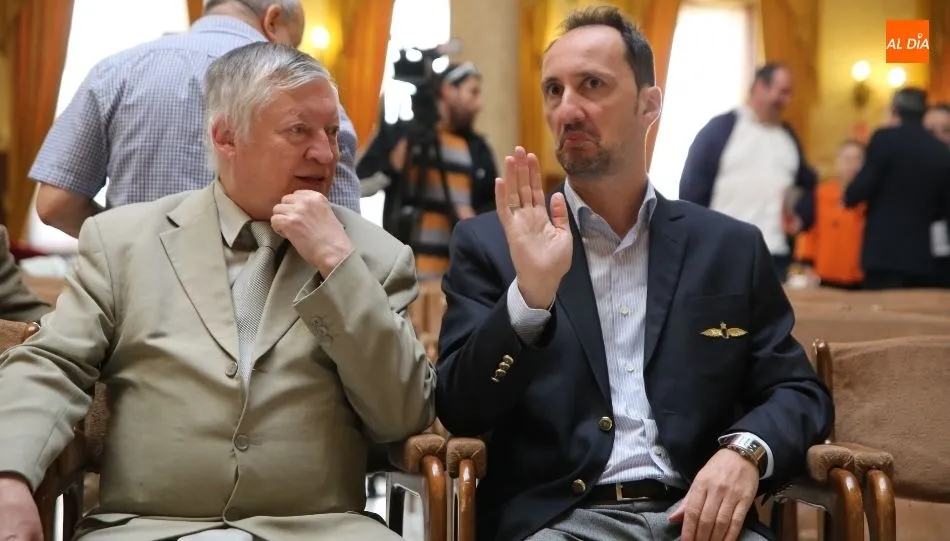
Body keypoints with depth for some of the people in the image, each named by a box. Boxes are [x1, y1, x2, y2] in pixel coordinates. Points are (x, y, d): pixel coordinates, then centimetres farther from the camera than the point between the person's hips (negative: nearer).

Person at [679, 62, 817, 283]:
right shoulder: (719, 129, -1)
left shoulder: (788, 137, 16)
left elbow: (807, 183, 27)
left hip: (776, 256, 5)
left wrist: (801, 217, 8)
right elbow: (692, 188, -3)